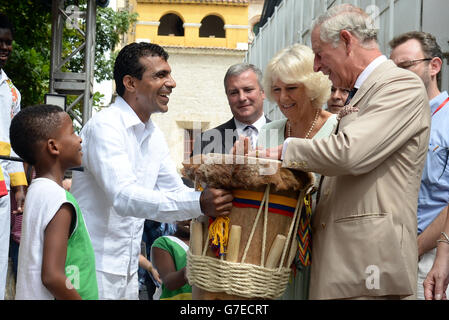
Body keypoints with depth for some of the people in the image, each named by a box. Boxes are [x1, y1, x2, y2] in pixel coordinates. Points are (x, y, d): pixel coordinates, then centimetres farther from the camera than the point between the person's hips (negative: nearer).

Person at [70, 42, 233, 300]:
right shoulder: (105, 126, -17)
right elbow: (124, 197, -29)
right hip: (95, 266, -8)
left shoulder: (155, 136, 11)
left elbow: (176, 192, 14)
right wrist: (199, 203, -37)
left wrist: (219, 201, -6)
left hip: (128, 267, 8)